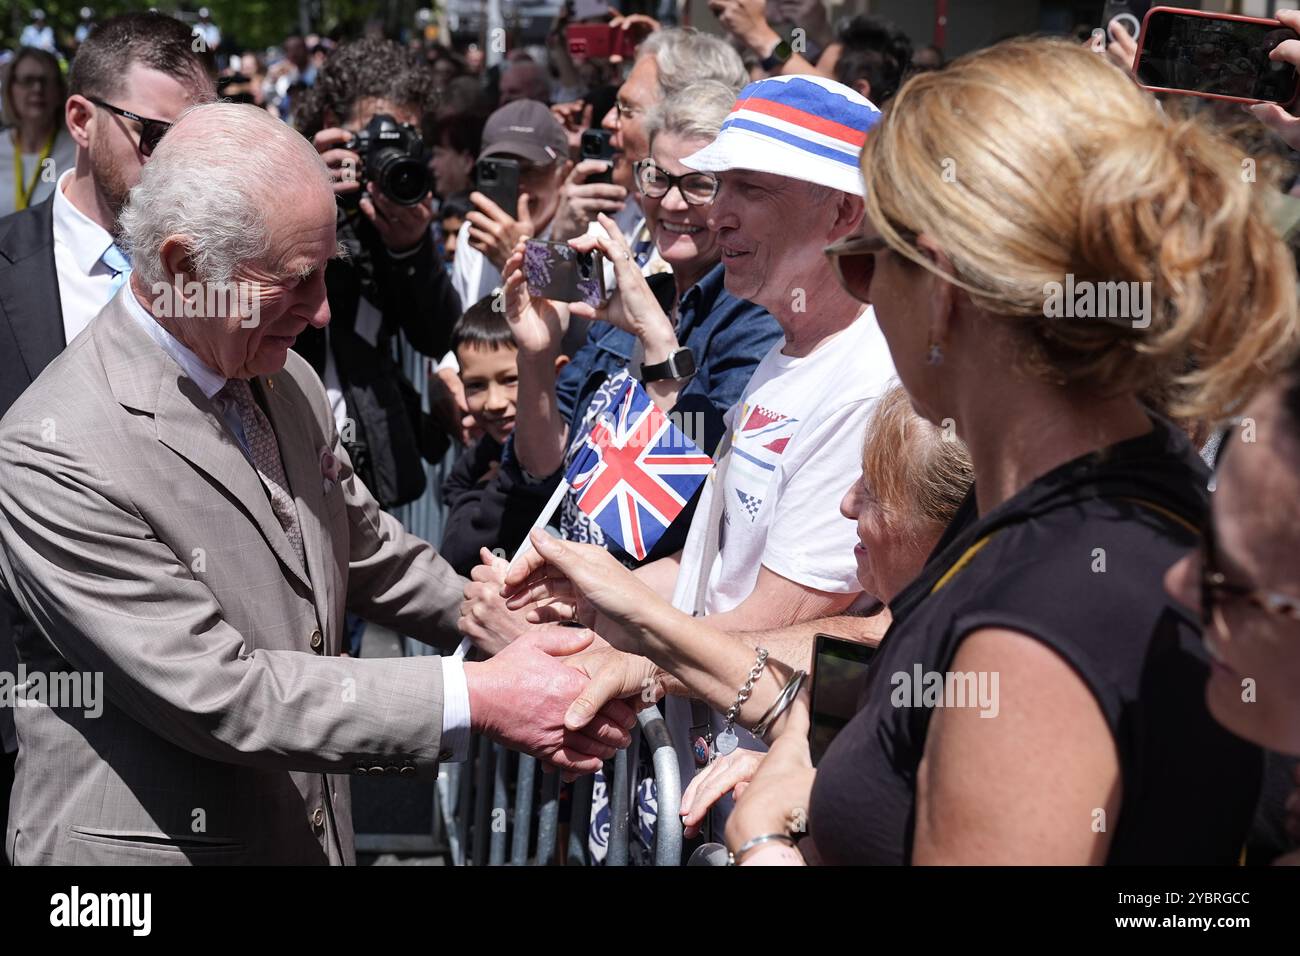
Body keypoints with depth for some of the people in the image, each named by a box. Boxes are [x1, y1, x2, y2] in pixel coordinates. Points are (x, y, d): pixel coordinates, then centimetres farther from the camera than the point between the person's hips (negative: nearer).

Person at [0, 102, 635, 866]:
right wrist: (475, 698, -24)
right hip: (149, 841, -7)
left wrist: (515, 631, 6)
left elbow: (369, 552, 16)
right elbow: (217, 692, -24)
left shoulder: (288, 382, 2)